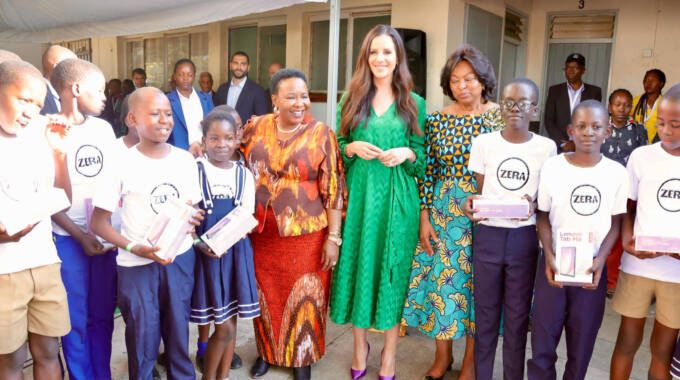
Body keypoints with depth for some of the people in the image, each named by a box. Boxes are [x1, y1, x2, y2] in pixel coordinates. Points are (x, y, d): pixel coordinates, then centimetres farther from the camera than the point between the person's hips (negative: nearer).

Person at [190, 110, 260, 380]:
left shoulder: (244, 174, 3)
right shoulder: (194, 170, -7)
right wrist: (200, 244, -20)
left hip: (236, 252, 4)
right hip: (204, 253, -3)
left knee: (229, 323, 13)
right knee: (225, 328, -2)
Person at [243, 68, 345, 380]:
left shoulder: (321, 134, -8)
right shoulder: (256, 128, 0)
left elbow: (333, 190, -9)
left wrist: (333, 237, -11)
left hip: (306, 234, -2)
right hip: (262, 232, 3)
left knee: (303, 297, 9)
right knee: (266, 294, 16)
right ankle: (266, 350, 39)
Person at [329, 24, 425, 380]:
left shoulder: (414, 103, 4)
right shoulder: (351, 99, 6)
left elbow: (423, 155, 6)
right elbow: (338, 149, 9)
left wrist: (406, 154, -14)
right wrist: (353, 148, -12)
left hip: (398, 199, -1)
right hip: (359, 196, 1)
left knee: (393, 270, 6)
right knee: (358, 265, 7)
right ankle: (359, 345, 28)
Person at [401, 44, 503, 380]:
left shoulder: (501, 117, -3)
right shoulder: (437, 120, 0)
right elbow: (428, 172, 1)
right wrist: (424, 218, -2)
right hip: (443, 212, 1)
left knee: (477, 282, 8)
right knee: (441, 278, 7)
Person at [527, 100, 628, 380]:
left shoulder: (616, 173, -3)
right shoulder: (552, 167, -4)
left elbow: (615, 224, 4)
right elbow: (543, 218, 1)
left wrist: (600, 260, -10)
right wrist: (549, 257, -12)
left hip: (592, 267, 1)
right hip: (554, 263, 0)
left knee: (582, 343, 9)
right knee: (543, 338, 5)